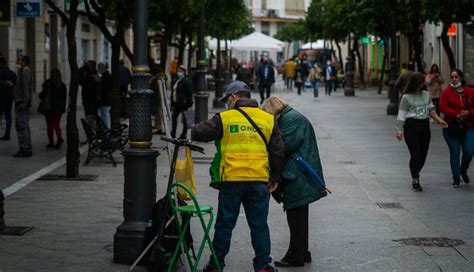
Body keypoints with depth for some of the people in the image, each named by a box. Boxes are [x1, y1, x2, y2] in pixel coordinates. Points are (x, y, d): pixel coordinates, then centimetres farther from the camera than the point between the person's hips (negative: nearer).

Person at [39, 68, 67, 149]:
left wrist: (40, 94, 11)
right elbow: (64, 97, 4)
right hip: (59, 108, 3)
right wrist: (63, 107, 13)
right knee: (56, 124, 10)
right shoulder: (62, 85, 1)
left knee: (50, 126, 6)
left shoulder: (47, 84, -12)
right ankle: (59, 138, -14)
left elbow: (43, 95, -12)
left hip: (49, 108, -3)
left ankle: (51, 142, 6)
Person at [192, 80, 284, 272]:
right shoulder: (268, 119, 9)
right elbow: (278, 152, 11)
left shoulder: (224, 118, -2)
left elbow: (198, 133, -2)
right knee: (259, 225, 8)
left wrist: (195, 131, 22)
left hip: (231, 179, -2)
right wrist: (275, 178, 19)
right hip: (259, 181, 2)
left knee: (224, 224, 7)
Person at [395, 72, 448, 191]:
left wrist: (438, 120, 7)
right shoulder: (406, 98, -5)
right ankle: (415, 180, 4)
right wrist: (399, 130, -10)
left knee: (423, 154, 6)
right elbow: (401, 115, -5)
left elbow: (431, 109, 19)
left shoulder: (426, 95, 10)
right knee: (415, 154, -8)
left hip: (424, 126, 5)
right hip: (411, 127, -5)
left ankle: (416, 173, 31)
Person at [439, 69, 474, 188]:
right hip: (451, 127, -2)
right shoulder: (446, 92, -1)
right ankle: (456, 178, 11)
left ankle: (463, 171, 25)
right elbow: (442, 107, -12)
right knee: (454, 152, 1)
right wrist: (457, 114, -22)